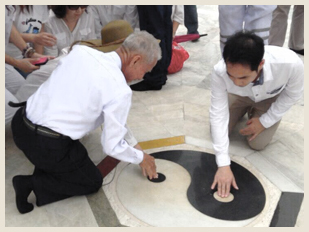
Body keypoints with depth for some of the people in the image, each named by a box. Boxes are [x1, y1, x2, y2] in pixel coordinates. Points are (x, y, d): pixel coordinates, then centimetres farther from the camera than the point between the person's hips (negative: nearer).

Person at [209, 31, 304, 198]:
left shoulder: (291, 64, -43)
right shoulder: (220, 72, -41)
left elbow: (293, 93, -20)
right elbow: (218, 115, -34)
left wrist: (264, 121, -15)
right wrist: (223, 165, -36)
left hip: (271, 98, -1)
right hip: (238, 96, 1)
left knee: (257, 144, -9)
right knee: (217, 131, -1)